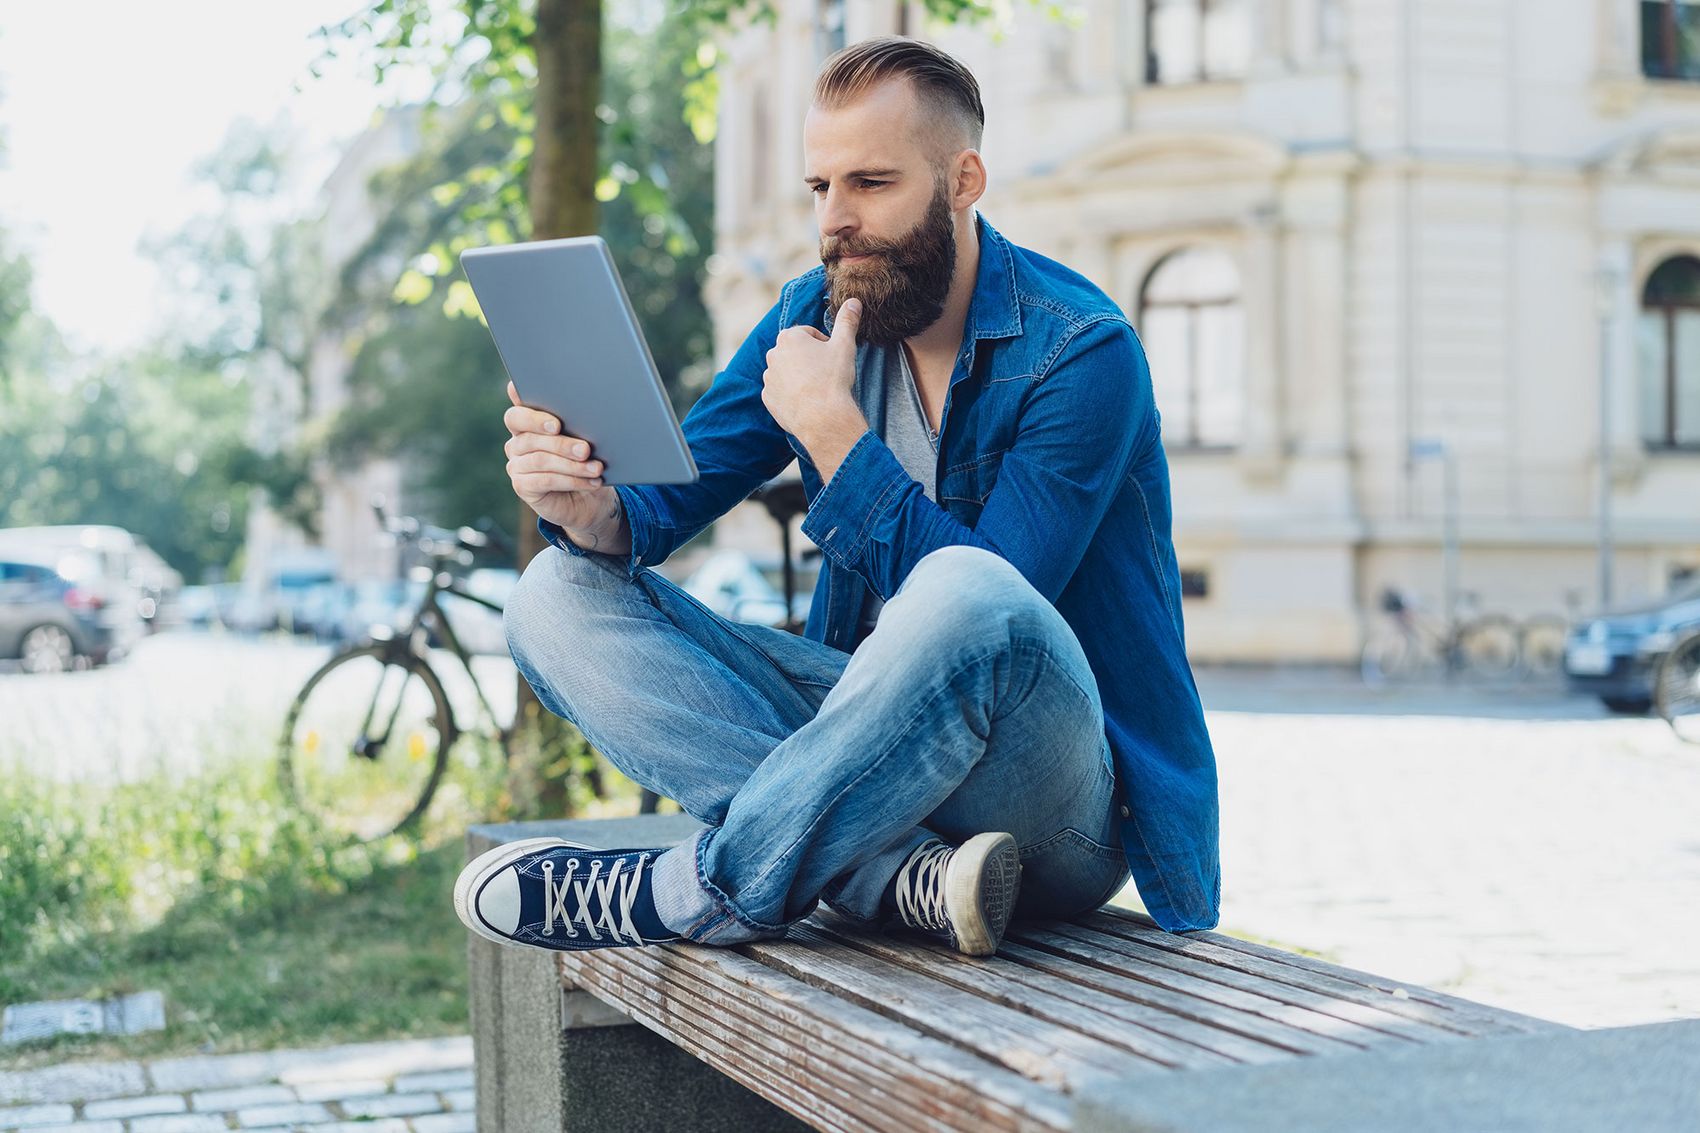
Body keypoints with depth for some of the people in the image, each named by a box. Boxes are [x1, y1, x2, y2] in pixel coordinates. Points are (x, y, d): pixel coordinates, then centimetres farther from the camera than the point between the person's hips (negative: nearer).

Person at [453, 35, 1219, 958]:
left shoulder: (1083, 352, -13)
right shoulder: (815, 314, 6)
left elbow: (985, 609, -22)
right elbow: (664, 498, 1)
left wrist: (831, 429, -21)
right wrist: (593, 510, -23)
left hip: (1061, 796, -6)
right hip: (872, 715, 7)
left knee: (965, 599, -40)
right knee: (559, 596, -7)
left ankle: (693, 894, -23)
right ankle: (898, 873, -26)